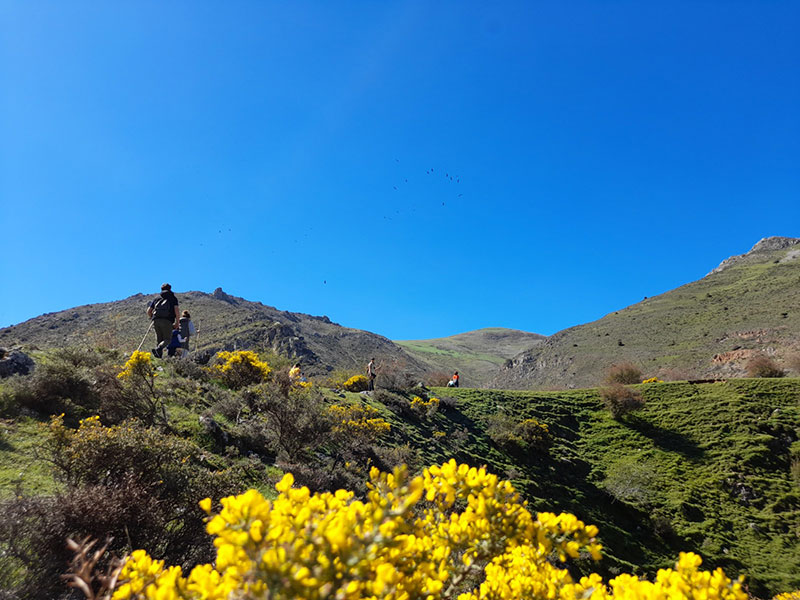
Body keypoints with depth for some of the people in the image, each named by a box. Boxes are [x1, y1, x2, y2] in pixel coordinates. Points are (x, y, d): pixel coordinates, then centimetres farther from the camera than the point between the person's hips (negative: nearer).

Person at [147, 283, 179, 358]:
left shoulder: (157, 298, 23)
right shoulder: (173, 298, 13)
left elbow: (148, 311, 17)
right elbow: (176, 311, -1)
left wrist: (153, 317, 35)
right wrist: (177, 323, 6)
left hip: (156, 321, 3)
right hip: (167, 321, -3)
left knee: (159, 339, 11)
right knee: (167, 339, 2)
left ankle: (158, 355, -3)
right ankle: (158, 348, -26)